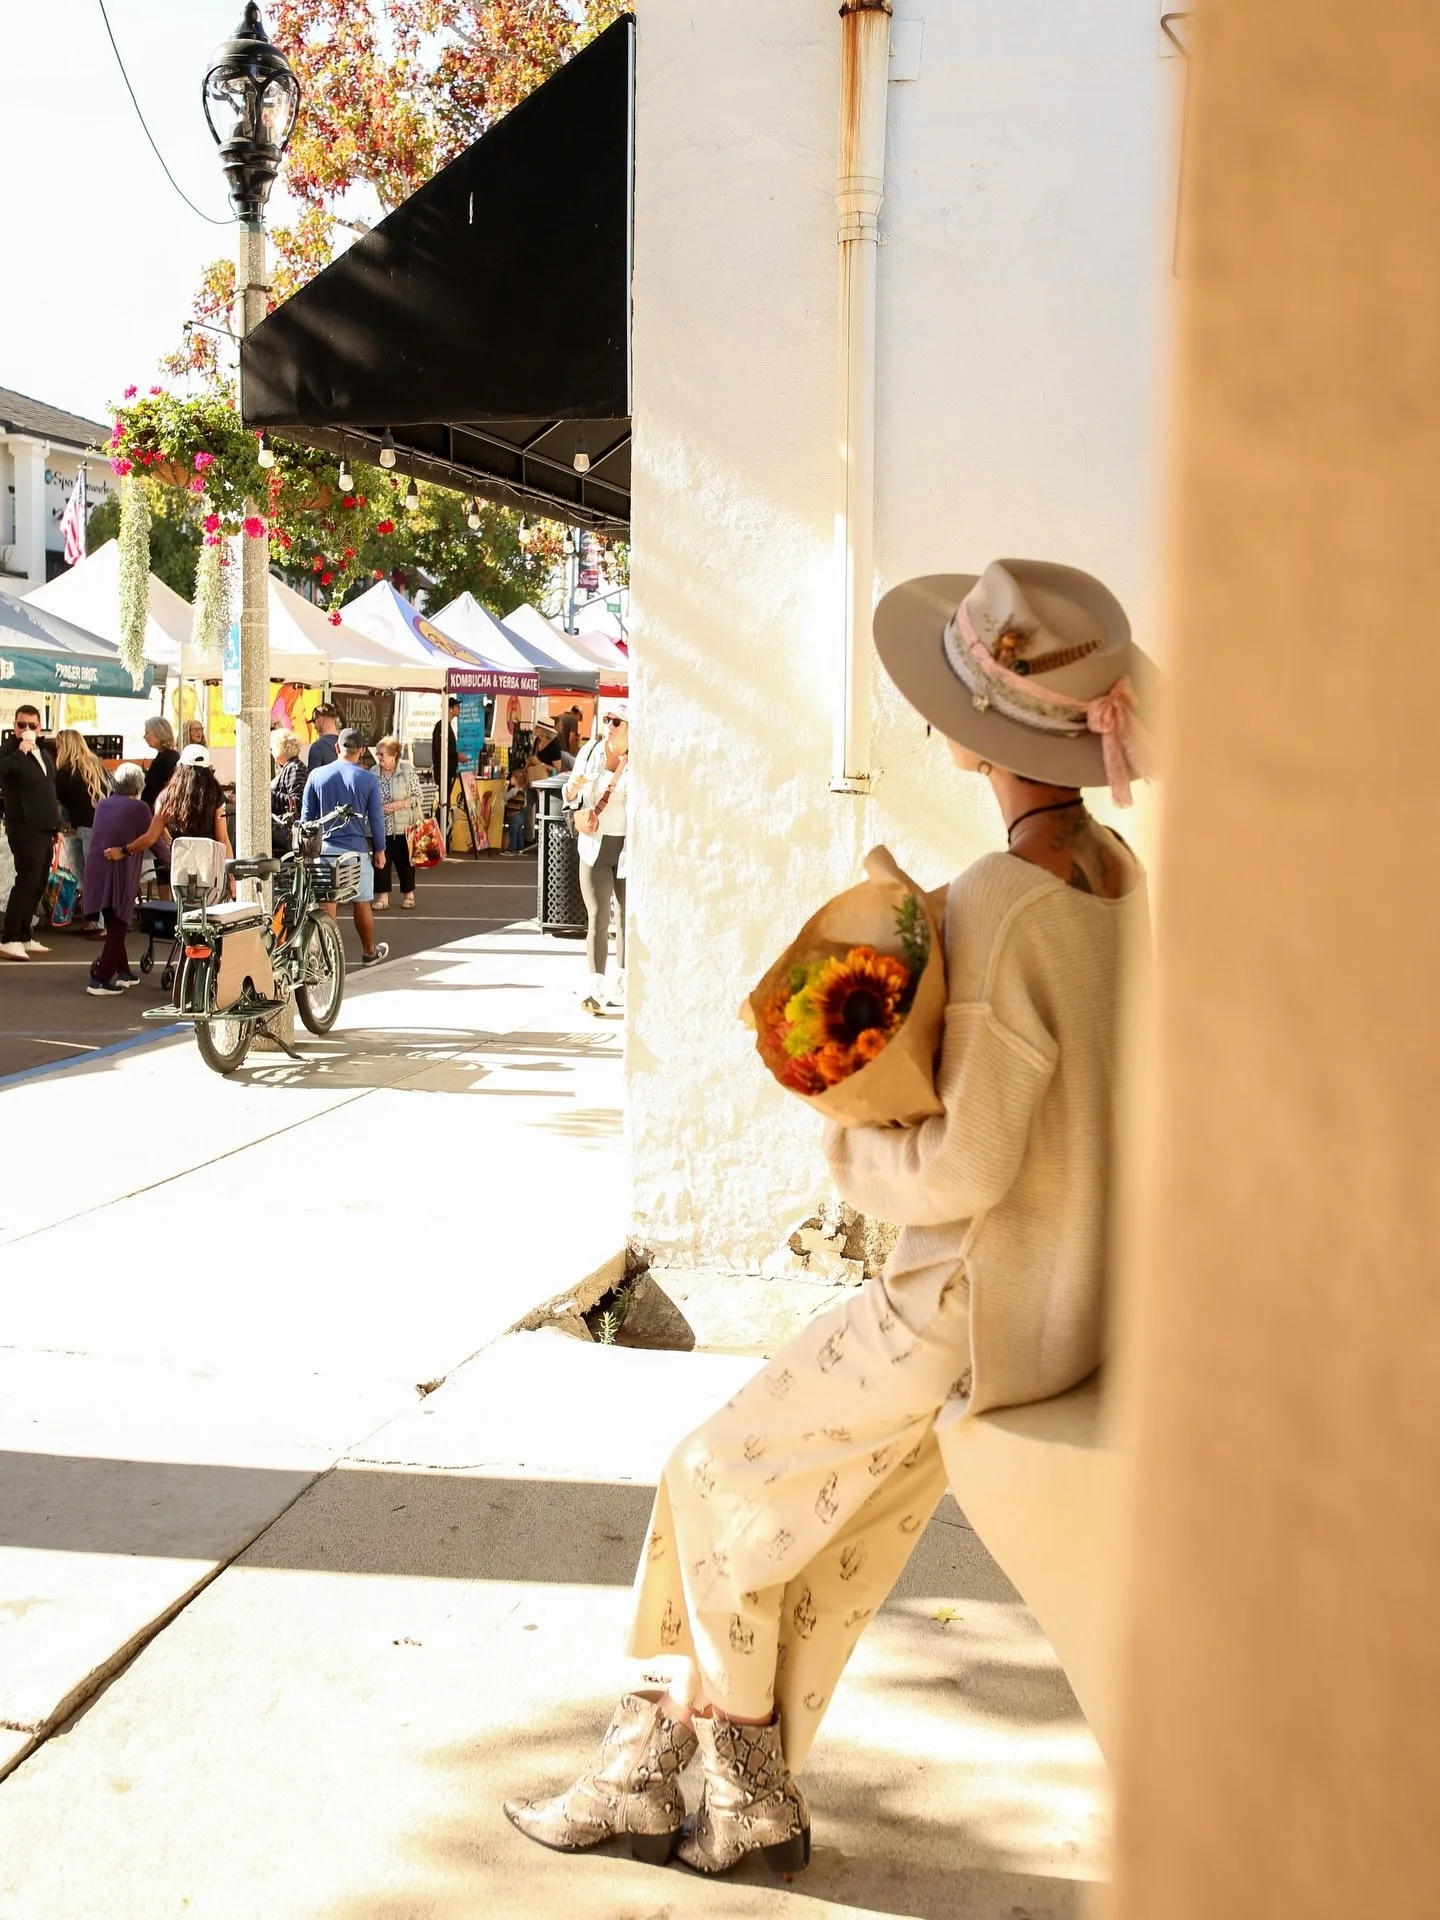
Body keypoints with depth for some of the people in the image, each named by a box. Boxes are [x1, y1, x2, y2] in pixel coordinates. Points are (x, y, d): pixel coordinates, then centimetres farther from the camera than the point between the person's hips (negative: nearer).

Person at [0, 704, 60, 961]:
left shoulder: (44, 754, 17)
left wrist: (57, 827, 20)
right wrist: (21, 750, -30)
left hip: (45, 829, 8)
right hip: (25, 829, -8)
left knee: (37, 885, 9)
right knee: (27, 881, -13)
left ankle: (25, 937, 14)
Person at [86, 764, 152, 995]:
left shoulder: (103, 805, 13)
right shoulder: (139, 808, -4)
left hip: (95, 870, 6)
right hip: (119, 873, -6)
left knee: (114, 925, 20)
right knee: (118, 927, 1)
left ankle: (123, 971, 28)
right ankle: (100, 980, -5)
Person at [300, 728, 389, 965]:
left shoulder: (317, 776, 0)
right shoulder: (369, 780, -5)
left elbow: (306, 814, 6)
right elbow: (376, 818, -1)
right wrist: (379, 850, 9)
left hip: (323, 847, 1)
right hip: (356, 848, -1)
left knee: (326, 902, 6)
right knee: (362, 903, 10)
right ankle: (369, 952, 24)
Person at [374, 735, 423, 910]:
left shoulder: (408, 771, -6)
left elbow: (417, 797, -6)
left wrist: (398, 804, -17)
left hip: (403, 826, -3)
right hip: (380, 826, 3)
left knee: (404, 861, 6)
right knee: (381, 861, 0)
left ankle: (408, 894, 20)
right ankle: (382, 897, 6)